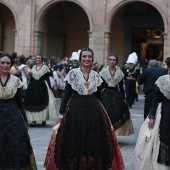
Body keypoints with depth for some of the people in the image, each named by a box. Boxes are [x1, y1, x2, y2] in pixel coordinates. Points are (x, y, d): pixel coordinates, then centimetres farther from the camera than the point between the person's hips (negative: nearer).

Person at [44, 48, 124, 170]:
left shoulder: (96, 76, 6)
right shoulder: (72, 73, -1)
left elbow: (98, 96, 12)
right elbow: (66, 94, -1)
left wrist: (98, 110, 12)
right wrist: (62, 113, -6)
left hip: (93, 111, 2)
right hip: (75, 110, -2)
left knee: (93, 141, 4)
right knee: (74, 141, 1)